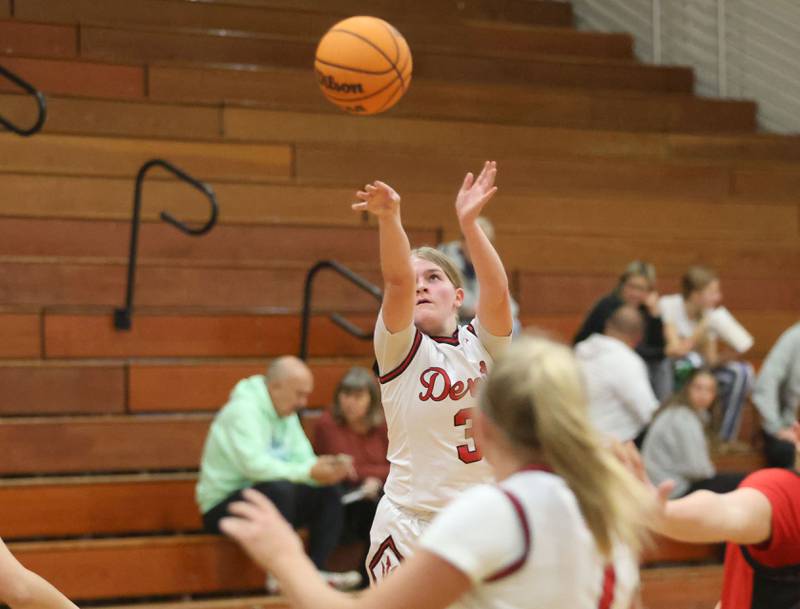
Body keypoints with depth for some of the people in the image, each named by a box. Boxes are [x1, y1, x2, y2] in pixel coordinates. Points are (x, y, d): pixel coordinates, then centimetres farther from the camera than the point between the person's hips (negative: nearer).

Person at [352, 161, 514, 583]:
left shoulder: (482, 344, 5)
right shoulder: (400, 347, -3)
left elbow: (497, 290, -15)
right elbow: (398, 280, -21)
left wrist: (469, 223, -29)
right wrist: (389, 219, -39)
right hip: (411, 527, -3)